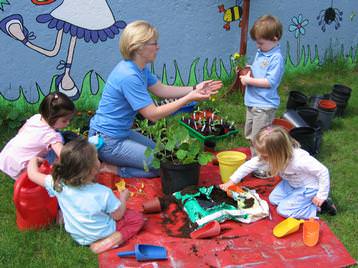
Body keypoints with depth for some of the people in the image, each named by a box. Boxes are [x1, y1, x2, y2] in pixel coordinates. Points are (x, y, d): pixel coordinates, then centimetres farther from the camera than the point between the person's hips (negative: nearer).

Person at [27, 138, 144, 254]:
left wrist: (34, 160, 11)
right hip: (102, 234, -5)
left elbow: (33, 174, -9)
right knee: (137, 218, 4)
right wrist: (123, 198, 3)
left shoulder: (58, 184, -25)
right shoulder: (104, 193, -32)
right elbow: (118, 215, -16)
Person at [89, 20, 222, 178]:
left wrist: (194, 89, 0)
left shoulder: (140, 68, 2)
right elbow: (153, 114, -25)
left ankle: (110, 162, 16)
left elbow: (161, 90, 9)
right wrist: (189, 99, -23)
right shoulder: (129, 76, -27)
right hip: (107, 141, -9)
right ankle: (112, 169, -1)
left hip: (122, 133, 10)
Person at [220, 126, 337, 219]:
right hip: (291, 183, 7)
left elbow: (323, 172, -31)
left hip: (308, 187, -7)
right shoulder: (268, 155, -22)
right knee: (273, 199, 3)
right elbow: (250, 165, -13)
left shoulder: (300, 160, -41)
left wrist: (321, 195, -23)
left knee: (283, 209, -11)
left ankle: (320, 205, 0)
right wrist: (231, 181, -13)